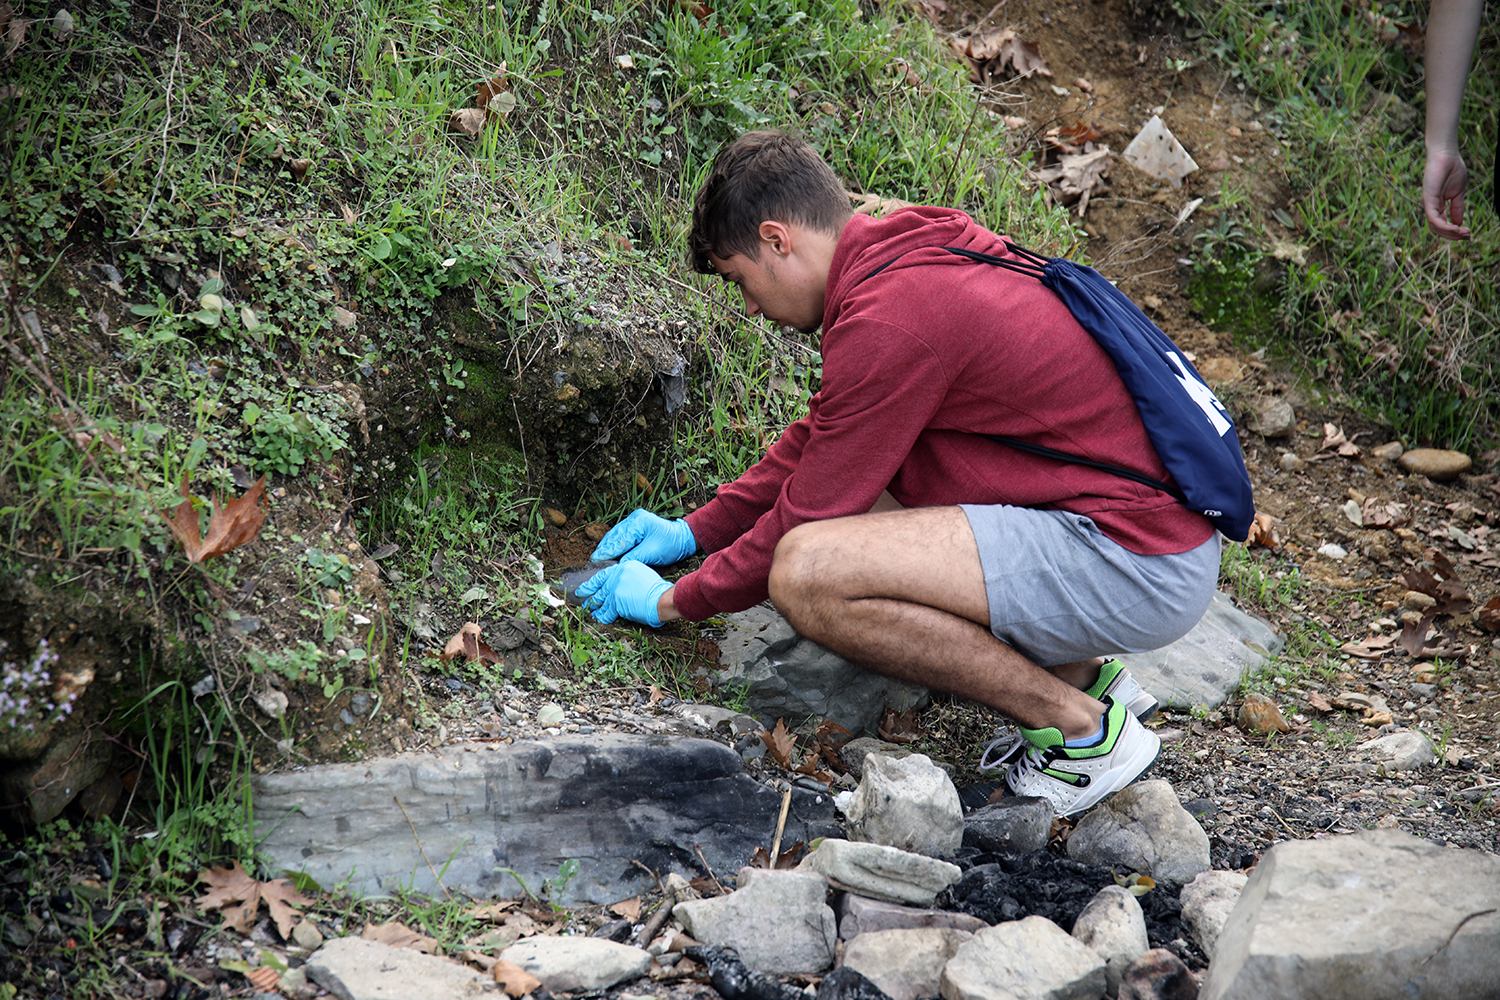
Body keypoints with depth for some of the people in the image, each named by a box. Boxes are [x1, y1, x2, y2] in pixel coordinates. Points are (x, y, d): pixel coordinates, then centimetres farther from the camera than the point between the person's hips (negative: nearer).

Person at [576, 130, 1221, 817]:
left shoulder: (889, 321, -17)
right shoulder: (912, 256, 13)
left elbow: (806, 517, -9)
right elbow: (817, 440, 26)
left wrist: (673, 602, 6)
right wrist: (697, 530, 28)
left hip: (1138, 569, -10)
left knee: (807, 573, -21)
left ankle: (1082, 730, -6)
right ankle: (1082, 673, 14)